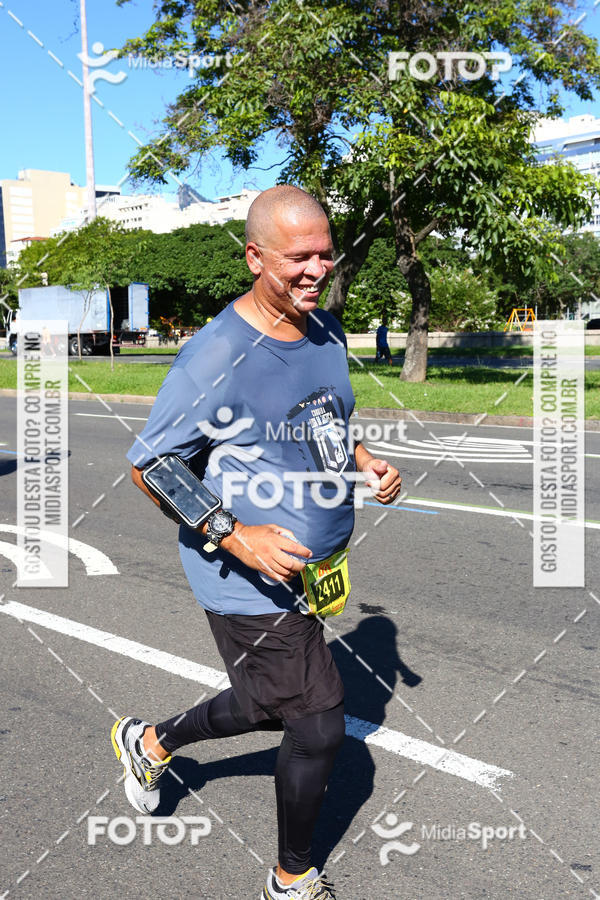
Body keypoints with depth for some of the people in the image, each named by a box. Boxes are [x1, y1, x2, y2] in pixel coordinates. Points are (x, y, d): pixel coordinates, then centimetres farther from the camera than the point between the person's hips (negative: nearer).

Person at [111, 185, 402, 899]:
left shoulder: (326, 333, 3)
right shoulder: (216, 357, -22)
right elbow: (149, 466, -15)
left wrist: (366, 462, -1)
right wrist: (234, 537, -24)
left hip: (308, 572, 8)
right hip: (252, 581, -8)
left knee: (269, 704, 24)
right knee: (318, 726, 1)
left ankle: (151, 744, 53)